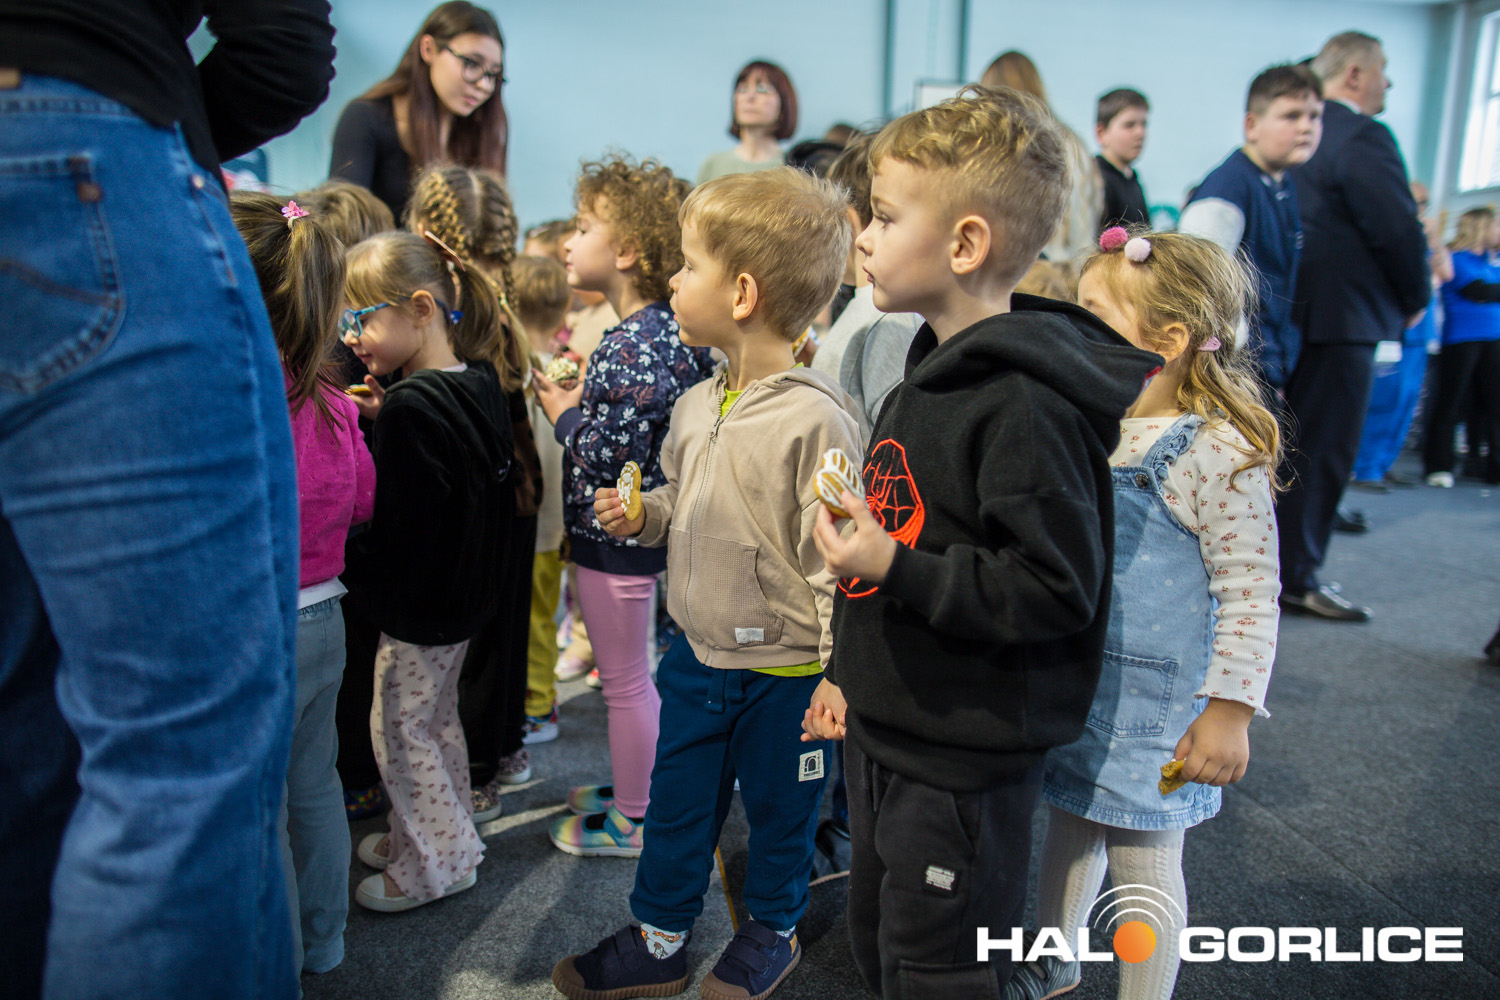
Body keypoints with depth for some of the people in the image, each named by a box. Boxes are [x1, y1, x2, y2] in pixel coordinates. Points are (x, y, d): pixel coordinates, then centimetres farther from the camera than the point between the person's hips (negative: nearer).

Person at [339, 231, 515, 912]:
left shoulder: (409, 410, -26)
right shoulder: (478, 384, 1)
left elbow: (393, 540, -27)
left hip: (418, 610, -9)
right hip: (465, 595, 9)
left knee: (401, 729, 8)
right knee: (438, 718, 23)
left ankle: (437, 864, 24)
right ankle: (448, 835, 40)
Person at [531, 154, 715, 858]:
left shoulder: (632, 348, -24)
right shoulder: (666, 330, 5)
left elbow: (611, 455, -26)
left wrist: (562, 412, -12)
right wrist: (582, 399, 5)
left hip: (617, 536, -9)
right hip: (639, 530, 9)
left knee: (625, 681, 6)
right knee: (631, 675, 22)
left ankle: (631, 820, 23)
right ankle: (632, 785, 39)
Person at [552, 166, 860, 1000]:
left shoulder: (814, 419, -23)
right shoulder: (695, 406, 0)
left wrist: (838, 678, -20)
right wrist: (641, 515, -3)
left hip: (784, 667, -6)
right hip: (699, 651, 7)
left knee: (779, 810, 17)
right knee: (677, 804, 20)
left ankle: (774, 930, 44)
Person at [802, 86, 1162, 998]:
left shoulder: (1024, 405, -24)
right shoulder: (934, 371, 7)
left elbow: (1055, 590, -25)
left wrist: (895, 570, -29)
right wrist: (849, 671, 18)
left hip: (965, 763, -9)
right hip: (887, 732, 9)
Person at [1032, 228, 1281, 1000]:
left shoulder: (1217, 451, -19)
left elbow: (1251, 594, -16)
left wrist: (1230, 711, -16)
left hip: (1148, 704, -7)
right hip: (1068, 683, 7)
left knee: (1142, 864, 9)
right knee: (1070, 827, 23)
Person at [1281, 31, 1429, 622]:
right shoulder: (1362, 136, -14)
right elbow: (1400, 231, -17)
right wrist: (1416, 300, 0)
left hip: (1295, 316, 9)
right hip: (1344, 317, -9)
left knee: (1295, 444, 16)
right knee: (1323, 451, -2)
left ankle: (1272, 560, 26)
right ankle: (1298, 579, 5)